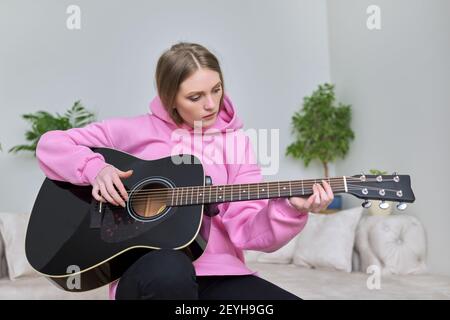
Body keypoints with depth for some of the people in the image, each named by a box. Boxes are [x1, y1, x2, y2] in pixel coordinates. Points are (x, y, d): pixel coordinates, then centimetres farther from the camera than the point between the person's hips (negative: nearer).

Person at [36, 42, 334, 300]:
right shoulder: (138, 130, 2)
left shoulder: (237, 141, 6)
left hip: (217, 274, 2)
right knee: (168, 268, -38)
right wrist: (95, 167, -12)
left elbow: (245, 228, -2)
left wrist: (288, 210, -21)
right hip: (149, 274, -1)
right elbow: (51, 144, 6)